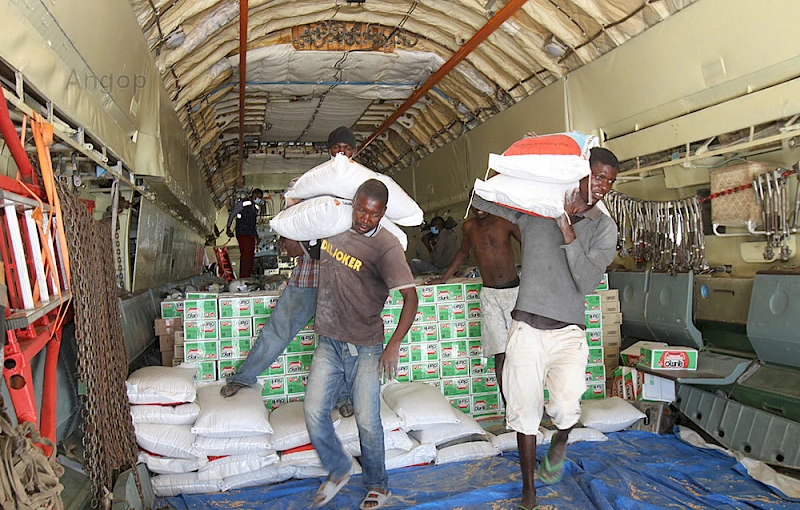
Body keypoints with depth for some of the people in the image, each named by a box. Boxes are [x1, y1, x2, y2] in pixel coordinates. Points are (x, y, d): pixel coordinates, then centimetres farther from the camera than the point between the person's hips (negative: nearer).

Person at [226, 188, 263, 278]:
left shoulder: (256, 207, 20)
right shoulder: (242, 203, -3)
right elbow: (231, 215, 0)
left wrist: (257, 236, 25)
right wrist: (228, 228, -6)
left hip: (251, 235, 8)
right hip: (242, 234, -7)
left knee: (251, 256, 3)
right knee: (245, 255, -15)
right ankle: (243, 278, -15)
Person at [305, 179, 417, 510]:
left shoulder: (386, 246, -15)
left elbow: (410, 297, -21)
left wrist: (394, 345, -28)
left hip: (364, 348, -4)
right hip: (328, 343, 5)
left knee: (367, 422, 1)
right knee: (314, 413, 1)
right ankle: (338, 470, 28)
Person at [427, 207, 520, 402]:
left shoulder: (506, 222, -1)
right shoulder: (468, 227, 9)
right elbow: (463, 252, 25)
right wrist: (443, 279, 27)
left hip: (514, 291, -2)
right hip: (489, 295, 2)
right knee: (500, 354, -2)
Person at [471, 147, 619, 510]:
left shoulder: (604, 228, 2)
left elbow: (588, 282, -13)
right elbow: (480, 198, 4)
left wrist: (567, 229, -19)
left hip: (568, 333, 0)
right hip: (527, 328, 0)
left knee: (566, 407, -19)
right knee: (525, 409, 4)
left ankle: (560, 441, 21)